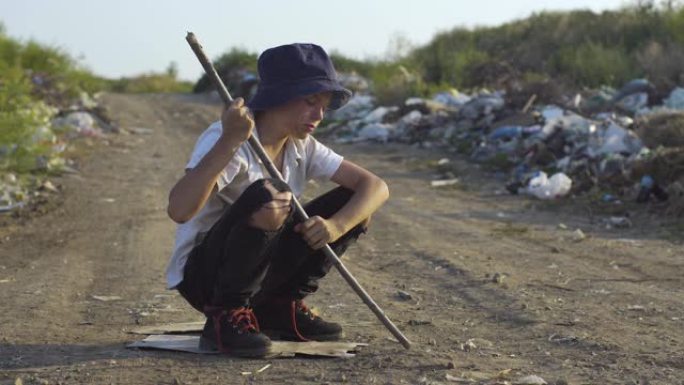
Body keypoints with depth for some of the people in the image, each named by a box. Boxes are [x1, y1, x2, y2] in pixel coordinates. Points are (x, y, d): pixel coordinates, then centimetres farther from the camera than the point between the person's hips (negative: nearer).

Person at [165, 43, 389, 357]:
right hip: (200, 273, -7)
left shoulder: (302, 148, 0)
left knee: (354, 202, -4)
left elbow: (376, 187, -4)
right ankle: (225, 316, -15)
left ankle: (281, 307, 7)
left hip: (258, 271, 7)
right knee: (268, 194, -34)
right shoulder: (224, 139, -22)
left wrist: (335, 225, -23)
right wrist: (230, 141, -44)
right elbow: (179, 210, -38)